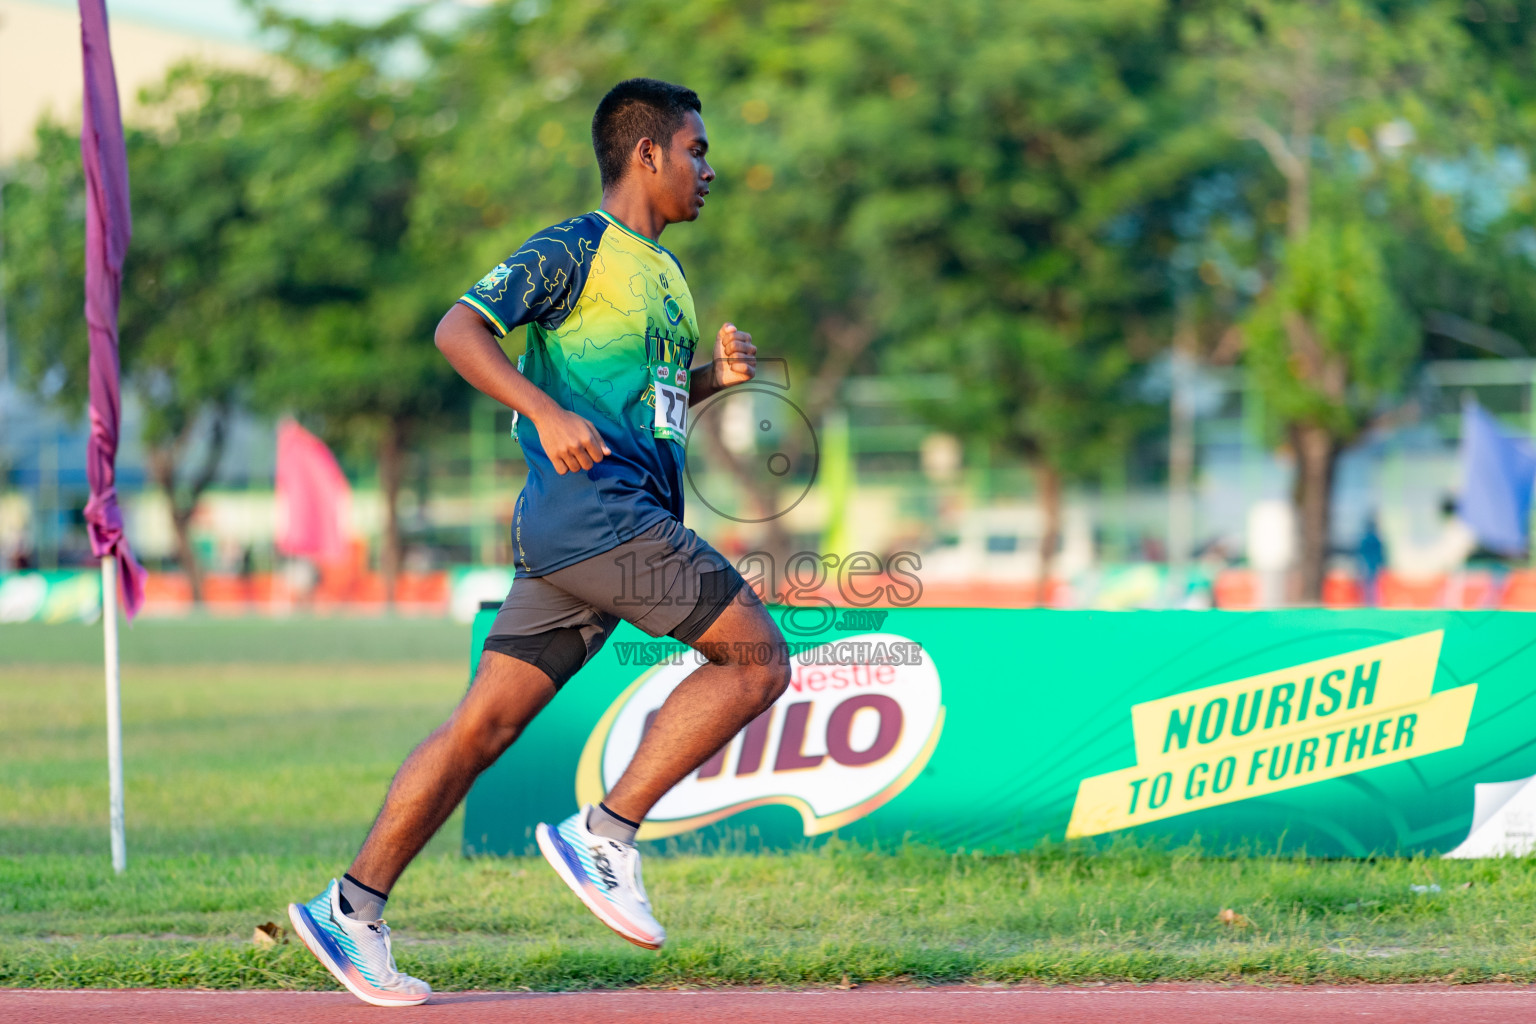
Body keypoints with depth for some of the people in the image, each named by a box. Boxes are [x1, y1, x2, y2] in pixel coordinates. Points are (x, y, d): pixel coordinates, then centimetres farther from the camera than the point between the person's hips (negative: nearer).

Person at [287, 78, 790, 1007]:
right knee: (758, 658, -10)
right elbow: (459, 328, -12)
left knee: (488, 723, 4)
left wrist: (715, 375, 13)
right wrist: (547, 414, -25)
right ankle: (606, 833, -9)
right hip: (592, 509, -9)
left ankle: (354, 905, 3)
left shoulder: (666, 275, 23)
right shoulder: (576, 250, -4)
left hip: (634, 520, 9)